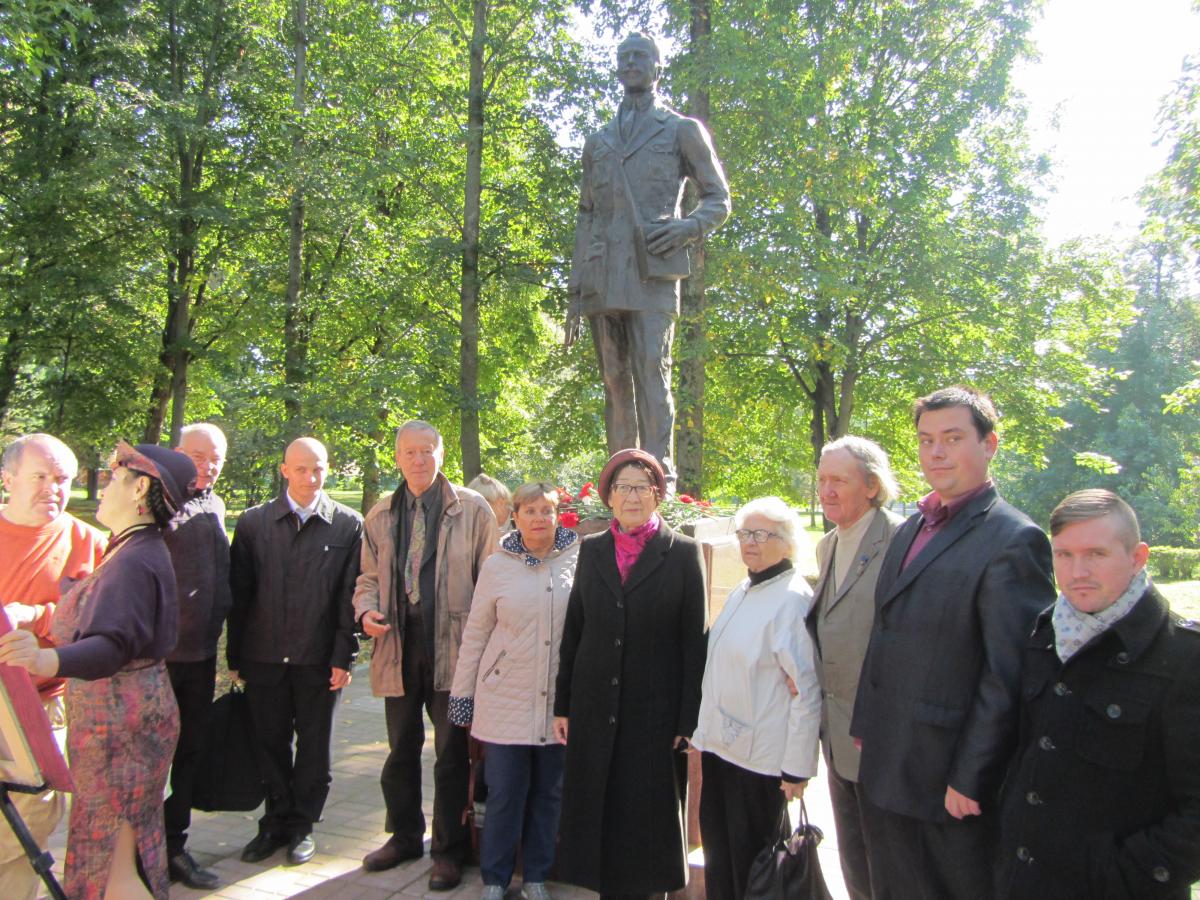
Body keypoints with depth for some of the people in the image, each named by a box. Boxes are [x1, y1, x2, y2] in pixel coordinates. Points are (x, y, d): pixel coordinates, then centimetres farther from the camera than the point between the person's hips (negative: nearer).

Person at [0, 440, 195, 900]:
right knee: (126, 850, 20)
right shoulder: (137, 552, 10)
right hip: (115, 720, 10)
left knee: (114, 859, 0)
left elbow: (112, 645, -34)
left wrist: (48, 661, -51)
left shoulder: (134, 562, -23)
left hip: (119, 725, -10)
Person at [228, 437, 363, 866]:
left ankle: (302, 826, 27)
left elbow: (350, 595, -3)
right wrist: (234, 656, 1)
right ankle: (276, 822, 30)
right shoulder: (253, 522, 3)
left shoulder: (348, 525, -2)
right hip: (264, 656, 2)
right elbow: (239, 593, 4)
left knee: (314, 746, 10)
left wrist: (342, 657, -7)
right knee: (270, 743, 12)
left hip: (319, 659, -1)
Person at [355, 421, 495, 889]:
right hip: (399, 647, 4)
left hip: (453, 648, -4)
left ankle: (449, 849, 21)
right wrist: (366, 609, -3)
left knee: (452, 754, 5)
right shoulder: (380, 515, 10)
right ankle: (405, 835, 35)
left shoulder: (471, 509, -3)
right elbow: (369, 576, 18)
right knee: (401, 749, 17)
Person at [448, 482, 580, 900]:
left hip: (560, 700, 1)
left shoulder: (579, 560, -2)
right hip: (506, 699, 0)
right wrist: (461, 692, 5)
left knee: (549, 792, 11)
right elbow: (475, 634, 4)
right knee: (504, 793, 5)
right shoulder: (497, 565, 0)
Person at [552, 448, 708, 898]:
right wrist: (563, 705, 7)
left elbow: (695, 641, -5)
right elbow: (573, 632, 9)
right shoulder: (591, 550, 6)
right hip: (594, 709, 3)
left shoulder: (683, 553, -4)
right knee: (597, 815, 11)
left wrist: (689, 720, -8)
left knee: (649, 819, 8)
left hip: (655, 712, -3)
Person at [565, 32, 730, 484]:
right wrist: (575, 293, 14)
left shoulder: (683, 130, 15)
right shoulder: (598, 141, 26)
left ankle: (659, 477, -13)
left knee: (652, 374, -14)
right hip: (602, 281, 4)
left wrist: (686, 228, -11)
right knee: (615, 381, 2)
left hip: (651, 273, -4)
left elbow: (719, 200, 12)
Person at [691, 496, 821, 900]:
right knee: (718, 864, 17)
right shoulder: (740, 593, 10)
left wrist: (797, 769, -16)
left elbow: (807, 690, -17)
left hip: (761, 760, -8)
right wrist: (704, 735, 15)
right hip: (721, 746, 8)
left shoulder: (794, 599, -16)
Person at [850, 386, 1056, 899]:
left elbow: (1008, 675, -19)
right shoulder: (911, 530, 10)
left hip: (950, 784, -7)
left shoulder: (1013, 540, -15)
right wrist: (865, 728, 13)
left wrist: (971, 780, -18)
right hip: (886, 773, 8)